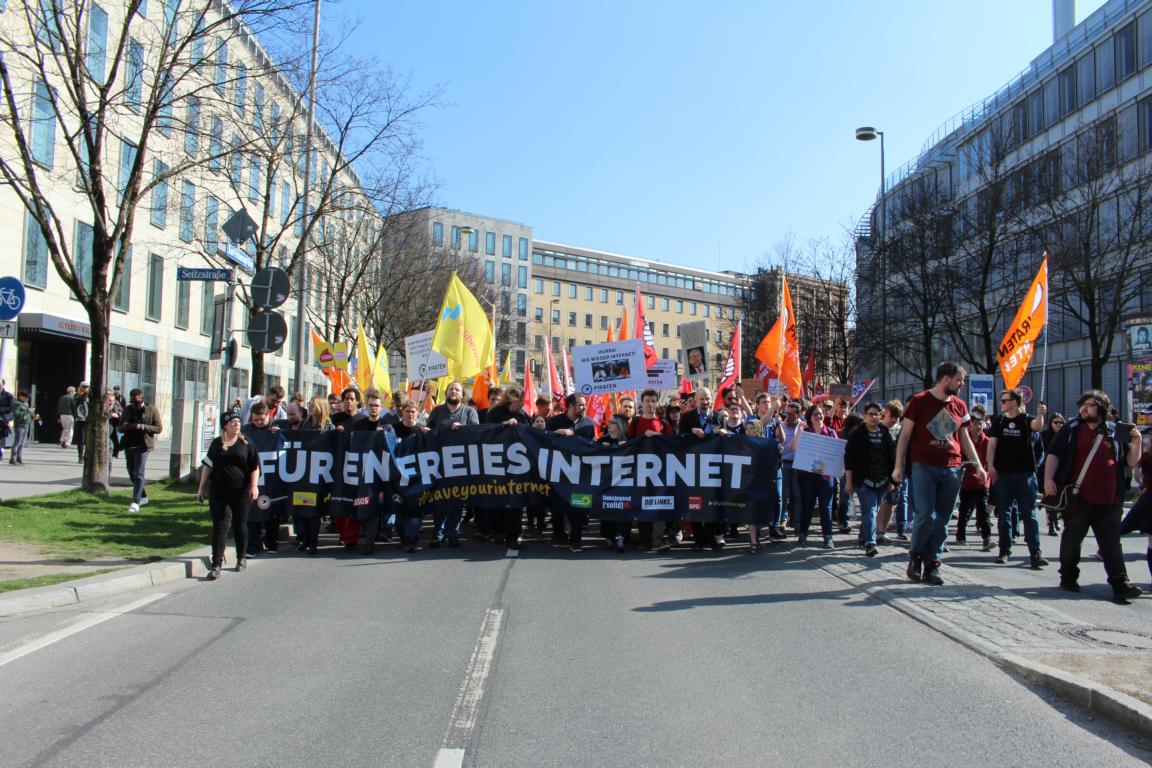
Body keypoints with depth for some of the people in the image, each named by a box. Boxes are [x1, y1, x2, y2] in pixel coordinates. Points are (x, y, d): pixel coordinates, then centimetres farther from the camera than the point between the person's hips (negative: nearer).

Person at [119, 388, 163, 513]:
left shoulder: (152, 410, 0)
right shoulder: (128, 409, 12)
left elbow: (159, 428, -4)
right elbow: (120, 428, 12)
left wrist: (143, 427, -18)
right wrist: (130, 426, -10)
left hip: (142, 446, -6)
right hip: (129, 445, 6)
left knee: (139, 474, -12)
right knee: (132, 474, 13)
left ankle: (136, 502, -13)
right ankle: (143, 497, 29)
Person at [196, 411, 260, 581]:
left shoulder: (246, 443, 2)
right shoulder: (216, 444, 7)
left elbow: (255, 467, 2)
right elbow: (208, 466, 12)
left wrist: (254, 485, -9)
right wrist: (202, 487, 11)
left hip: (241, 492, -1)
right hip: (218, 492, 1)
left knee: (240, 525, 11)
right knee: (220, 527, -4)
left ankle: (241, 558, 29)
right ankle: (216, 564, -4)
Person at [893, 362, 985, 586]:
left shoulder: (960, 405, 13)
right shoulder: (919, 401, 0)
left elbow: (965, 438, 22)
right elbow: (905, 435, 1)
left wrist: (978, 464, 14)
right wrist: (899, 466, -4)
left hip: (951, 469, 4)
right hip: (924, 467, -4)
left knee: (942, 521, 4)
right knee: (925, 515, -13)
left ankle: (932, 565, 11)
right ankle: (915, 556, 8)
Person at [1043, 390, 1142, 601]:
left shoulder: (1115, 434, 10)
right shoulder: (1071, 429, 6)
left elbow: (1131, 463, 12)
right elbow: (1053, 454, 1)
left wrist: (1137, 443, -5)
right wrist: (1048, 479, -12)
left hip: (1108, 501, 1)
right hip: (1077, 498, -1)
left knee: (1111, 543, 1)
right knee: (1072, 539, 9)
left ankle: (1120, 585, 1)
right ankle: (1068, 578, 23)